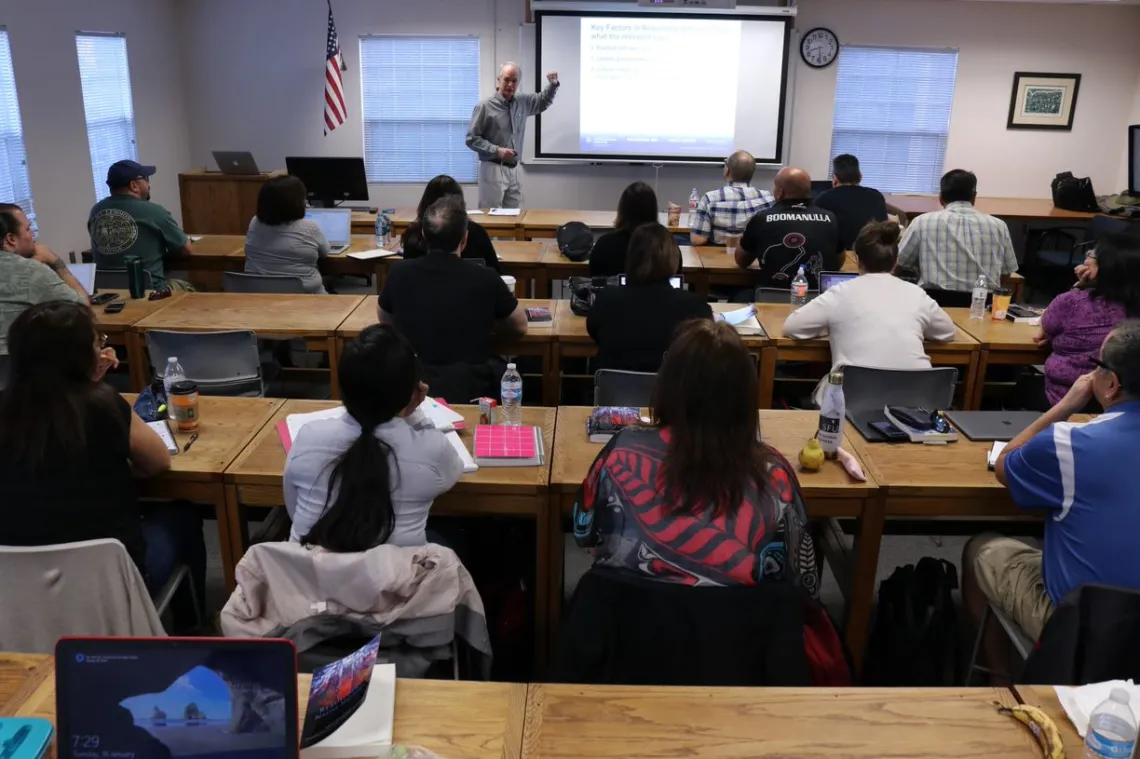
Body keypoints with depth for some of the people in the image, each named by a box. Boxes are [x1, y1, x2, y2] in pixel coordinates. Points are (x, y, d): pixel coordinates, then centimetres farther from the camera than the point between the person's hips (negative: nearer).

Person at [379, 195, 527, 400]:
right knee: (499, 368, 27)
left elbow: (385, 321, 17)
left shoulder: (399, 273, -5)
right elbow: (521, 326, 7)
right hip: (470, 391, -2)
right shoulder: (485, 278, -12)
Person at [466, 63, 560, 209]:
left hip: (514, 170, 6)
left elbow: (543, 101, 29)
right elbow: (472, 139, -9)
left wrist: (553, 84, 9)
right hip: (493, 169, -6)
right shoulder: (484, 106, -8)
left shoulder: (522, 102, 10)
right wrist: (497, 151, -20)